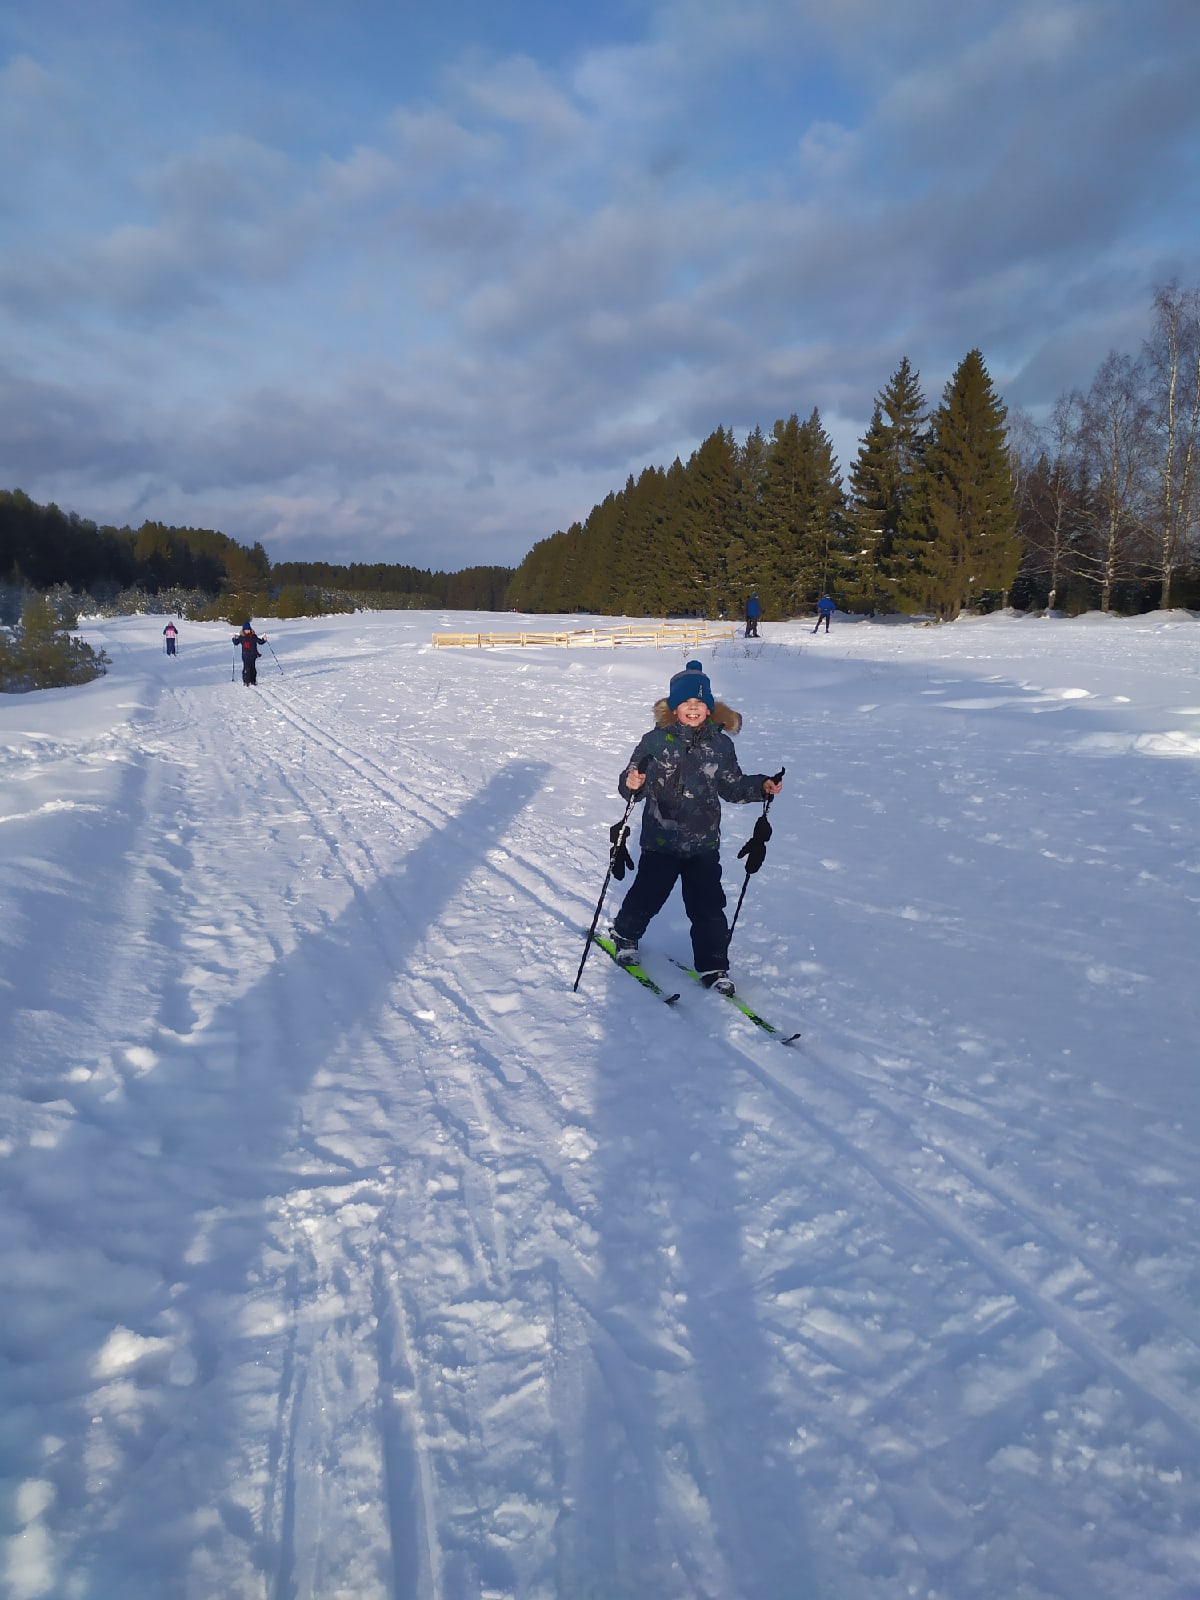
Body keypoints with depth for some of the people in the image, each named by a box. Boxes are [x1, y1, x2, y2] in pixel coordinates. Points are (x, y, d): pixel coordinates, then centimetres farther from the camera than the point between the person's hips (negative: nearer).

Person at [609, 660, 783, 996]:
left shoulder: (720, 744, 1)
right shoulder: (656, 741, -7)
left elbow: (732, 786, 11)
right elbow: (634, 781, -5)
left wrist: (761, 786, -4)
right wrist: (630, 784, -27)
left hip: (704, 842, 2)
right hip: (660, 840, -1)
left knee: (708, 906, 3)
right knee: (647, 895, 11)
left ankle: (713, 966, 18)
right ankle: (625, 934, 41)